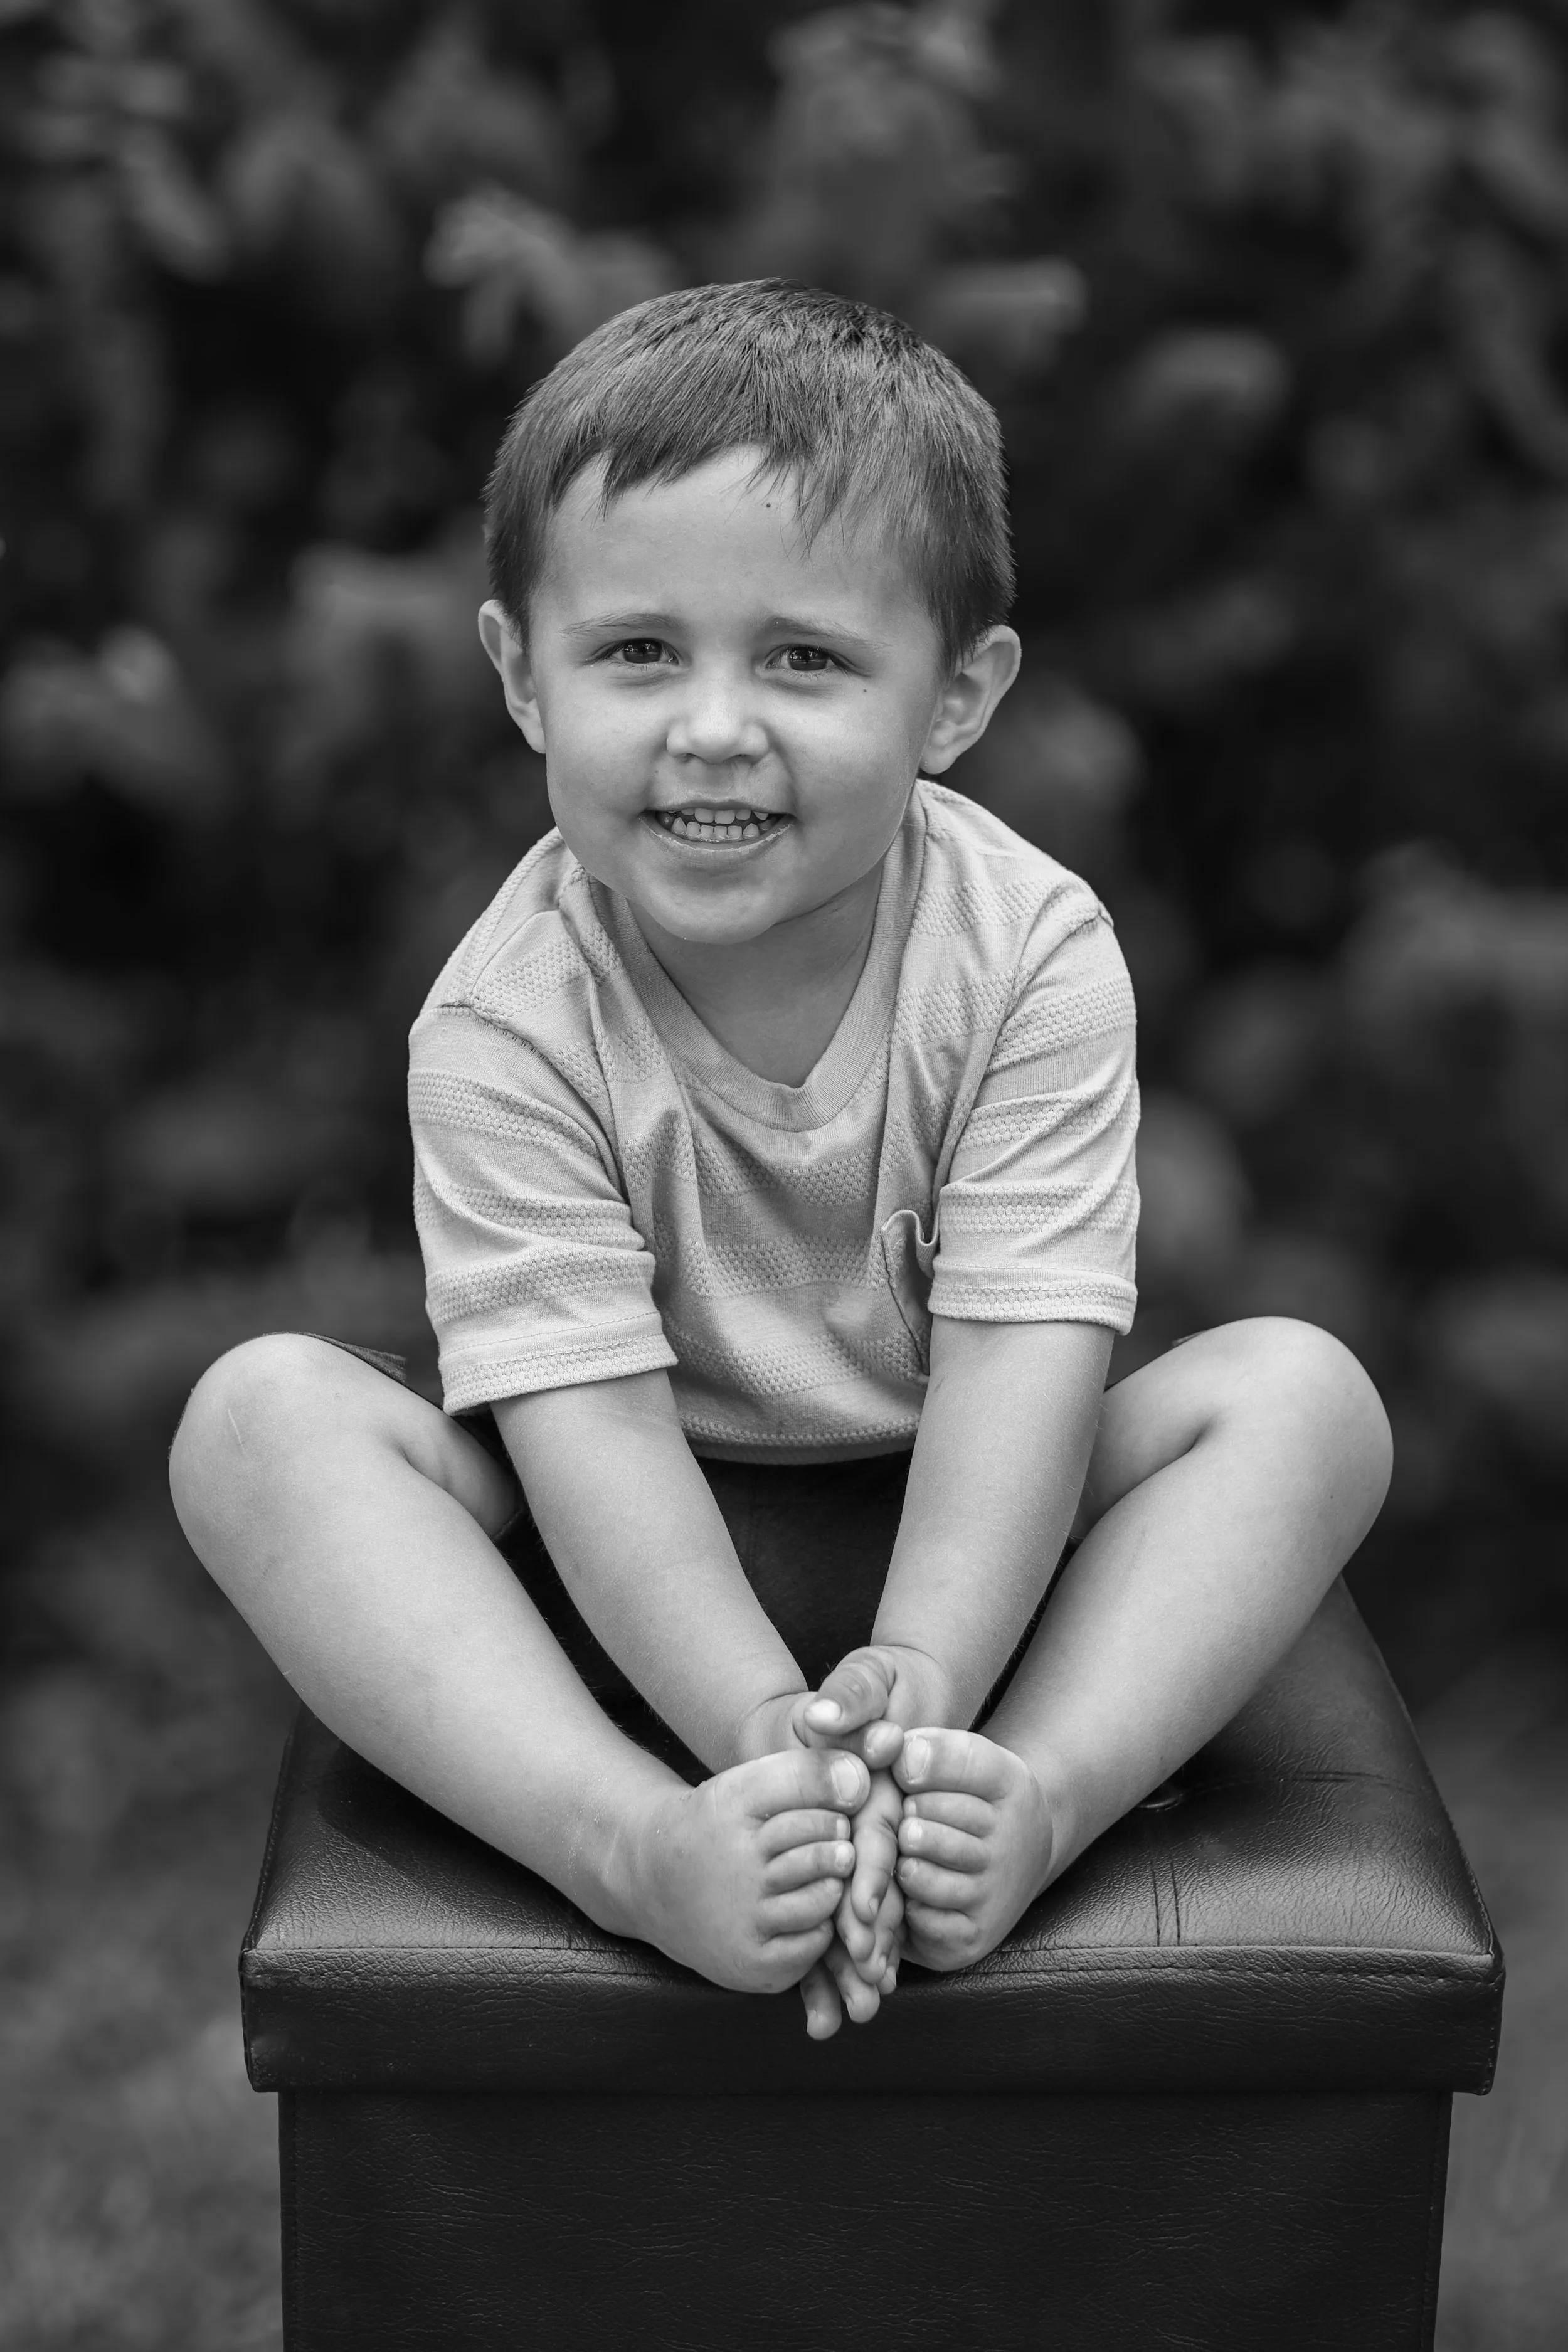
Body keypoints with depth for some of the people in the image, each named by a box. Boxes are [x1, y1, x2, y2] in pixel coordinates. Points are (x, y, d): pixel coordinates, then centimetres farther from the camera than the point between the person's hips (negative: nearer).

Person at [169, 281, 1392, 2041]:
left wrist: (918, 1680, -38)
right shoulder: (508, 1021, -18)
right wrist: (768, 1730, -39)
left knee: (1301, 1390, -21)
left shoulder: (1032, 953, -15)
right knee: (261, 1413, -24)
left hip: (950, 1536, 1)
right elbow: (593, 1422, -24)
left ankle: (1038, 1794, -37)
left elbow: (1021, 1365, -22)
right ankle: (634, 1841, -39)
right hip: (640, 1575, 0)